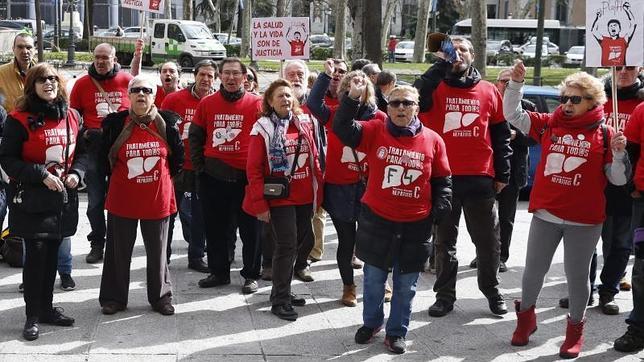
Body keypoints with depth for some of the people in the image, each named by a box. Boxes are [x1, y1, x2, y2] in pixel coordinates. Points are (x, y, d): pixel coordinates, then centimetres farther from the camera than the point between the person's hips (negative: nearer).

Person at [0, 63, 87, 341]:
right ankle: (32, 316, 6)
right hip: (31, 199, -5)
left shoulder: (72, 117, 6)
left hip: (63, 196, 5)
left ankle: (46, 307, 26)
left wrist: (76, 173, -4)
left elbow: (81, 152, 16)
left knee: (52, 253, 12)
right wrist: (41, 175, -18)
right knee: (35, 254, -4)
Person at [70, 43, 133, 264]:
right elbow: (72, 113, 8)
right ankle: (97, 244, 15)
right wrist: (82, 133, -4)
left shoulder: (127, 81, 0)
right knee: (95, 199, 5)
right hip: (93, 145, 1)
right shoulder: (82, 83, 3)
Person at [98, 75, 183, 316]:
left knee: (157, 251, 12)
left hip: (157, 199, 0)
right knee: (118, 251, 10)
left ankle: (161, 297, 26)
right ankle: (113, 298, 23)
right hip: (122, 199, 0)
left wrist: (163, 177, 9)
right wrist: (119, 178, 9)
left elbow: (178, 156, 8)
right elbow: (104, 158, 6)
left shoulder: (167, 123, -4)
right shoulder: (116, 123, -5)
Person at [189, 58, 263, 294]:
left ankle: (251, 275, 14)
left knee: (249, 228, 4)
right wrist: (199, 166, 5)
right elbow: (195, 136, 12)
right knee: (215, 228, 11)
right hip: (213, 177, 3)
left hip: (246, 176, -3)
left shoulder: (256, 104, -2)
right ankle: (219, 272, 24)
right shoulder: (207, 103, 5)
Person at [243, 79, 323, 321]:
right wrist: (260, 204, -12)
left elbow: (314, 160, 11)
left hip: (304, 198, 6)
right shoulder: (263, 128, -7)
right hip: (279, 198, -6)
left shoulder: (304, 124, 7)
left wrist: (319, 194, 8)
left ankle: (282, 289, 30)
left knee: (304, 242, 12)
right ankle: (280, 301, 8)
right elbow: (254, 169, -8)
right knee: (286, 246, -5)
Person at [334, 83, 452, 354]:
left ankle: (396, 332, 24)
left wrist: (440, 210, -3)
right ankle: (371, 323, 35)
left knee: (406, 284, 9)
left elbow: (442, 180, 5)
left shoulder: (432, 140, -1)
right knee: (373, 278, 13)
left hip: (416, 224, 0)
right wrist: (354, 97, -27)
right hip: (377, 220, 0)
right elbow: (342, 129, -16)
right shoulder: (375, 131, -3)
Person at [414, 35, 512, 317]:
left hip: (480, 178, 1)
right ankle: (445, 295, 20)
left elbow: (501, 135, 9)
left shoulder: (489, 92, 6)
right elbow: (417, 97, -23)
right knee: (444, 241, 10)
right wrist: (442, 64, -21)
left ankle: (491, 290, 26)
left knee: (487, 241, 10)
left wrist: (502, 174, 5)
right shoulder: (437, 88, 1)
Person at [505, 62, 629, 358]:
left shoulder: (604, 134, -4)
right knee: (533, 269, 14)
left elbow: (619, 179, -1)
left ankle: (575, 328, 29)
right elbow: (512, 114, 1)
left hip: (584, 220, -2)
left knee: (577, 275, 9)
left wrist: (618, 153, -18)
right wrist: (516, 83, -10)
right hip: (545, 215, 3)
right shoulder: (549, 124, 2)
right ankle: (526, 317, 37)